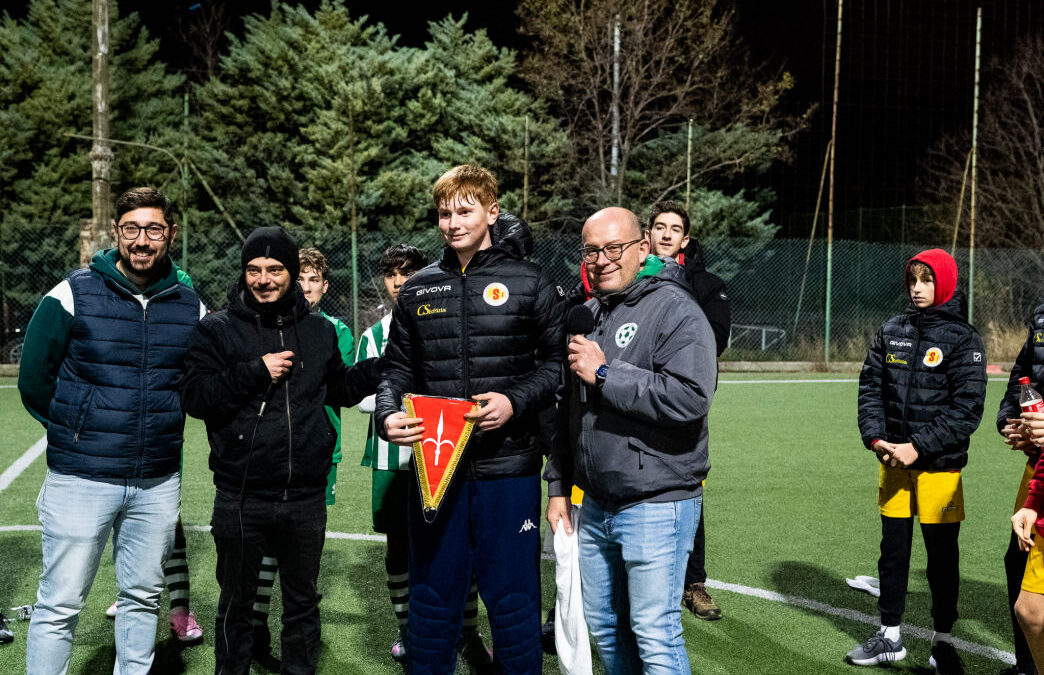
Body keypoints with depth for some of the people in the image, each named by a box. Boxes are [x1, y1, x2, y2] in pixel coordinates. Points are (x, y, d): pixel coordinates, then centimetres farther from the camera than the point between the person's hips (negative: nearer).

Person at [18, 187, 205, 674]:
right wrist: (79, 432, 7)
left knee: (142, 597, 14)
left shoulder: (189, 307, 4)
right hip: (80, 481, -3)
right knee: (59, 606, 0)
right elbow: (34, 381, 0)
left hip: (157, 483, 4)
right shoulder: (73, 295, -6)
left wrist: (162, 417, 10)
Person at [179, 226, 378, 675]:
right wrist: (255, 371, -18)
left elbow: (340, 391, 19)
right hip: (240, 499, -2)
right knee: (236, 603, 12)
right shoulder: (216, 329, -2)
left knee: (302, 601, 15)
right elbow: (195, 398, -12)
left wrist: (383, 365, 7)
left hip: (306, 498, 3)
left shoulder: (319, 331, 8)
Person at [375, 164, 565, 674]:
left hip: (507, 465, -3)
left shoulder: (530, 283, 1)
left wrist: (516, 402, -15)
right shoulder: (418, 290, 10)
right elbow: (397, 368, 13)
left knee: (511, 593, 4)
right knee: (432, 594, 11)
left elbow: (558, 360, 1)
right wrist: (388, 416, -6)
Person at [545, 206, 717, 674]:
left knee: (655, 636, -4)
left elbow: (690, 398, -26)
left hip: (657, 506, -7)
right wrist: (558, 486, 18)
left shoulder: (675, 310, -11)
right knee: (603, 625, 17)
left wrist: (605, 374, -20)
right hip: (595, 505, 8)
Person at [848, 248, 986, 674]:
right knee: (893, 549, 12)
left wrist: (918, 447, -16)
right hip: (893, 463, 4)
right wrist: (876, 438, -8)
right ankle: (889, 637, 25)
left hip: (939, 467, -4)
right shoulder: (891, 331, 7)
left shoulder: (962, 338, -6)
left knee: (942, 553, 5)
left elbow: (967, 408, -11)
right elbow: (870, 386, 6)